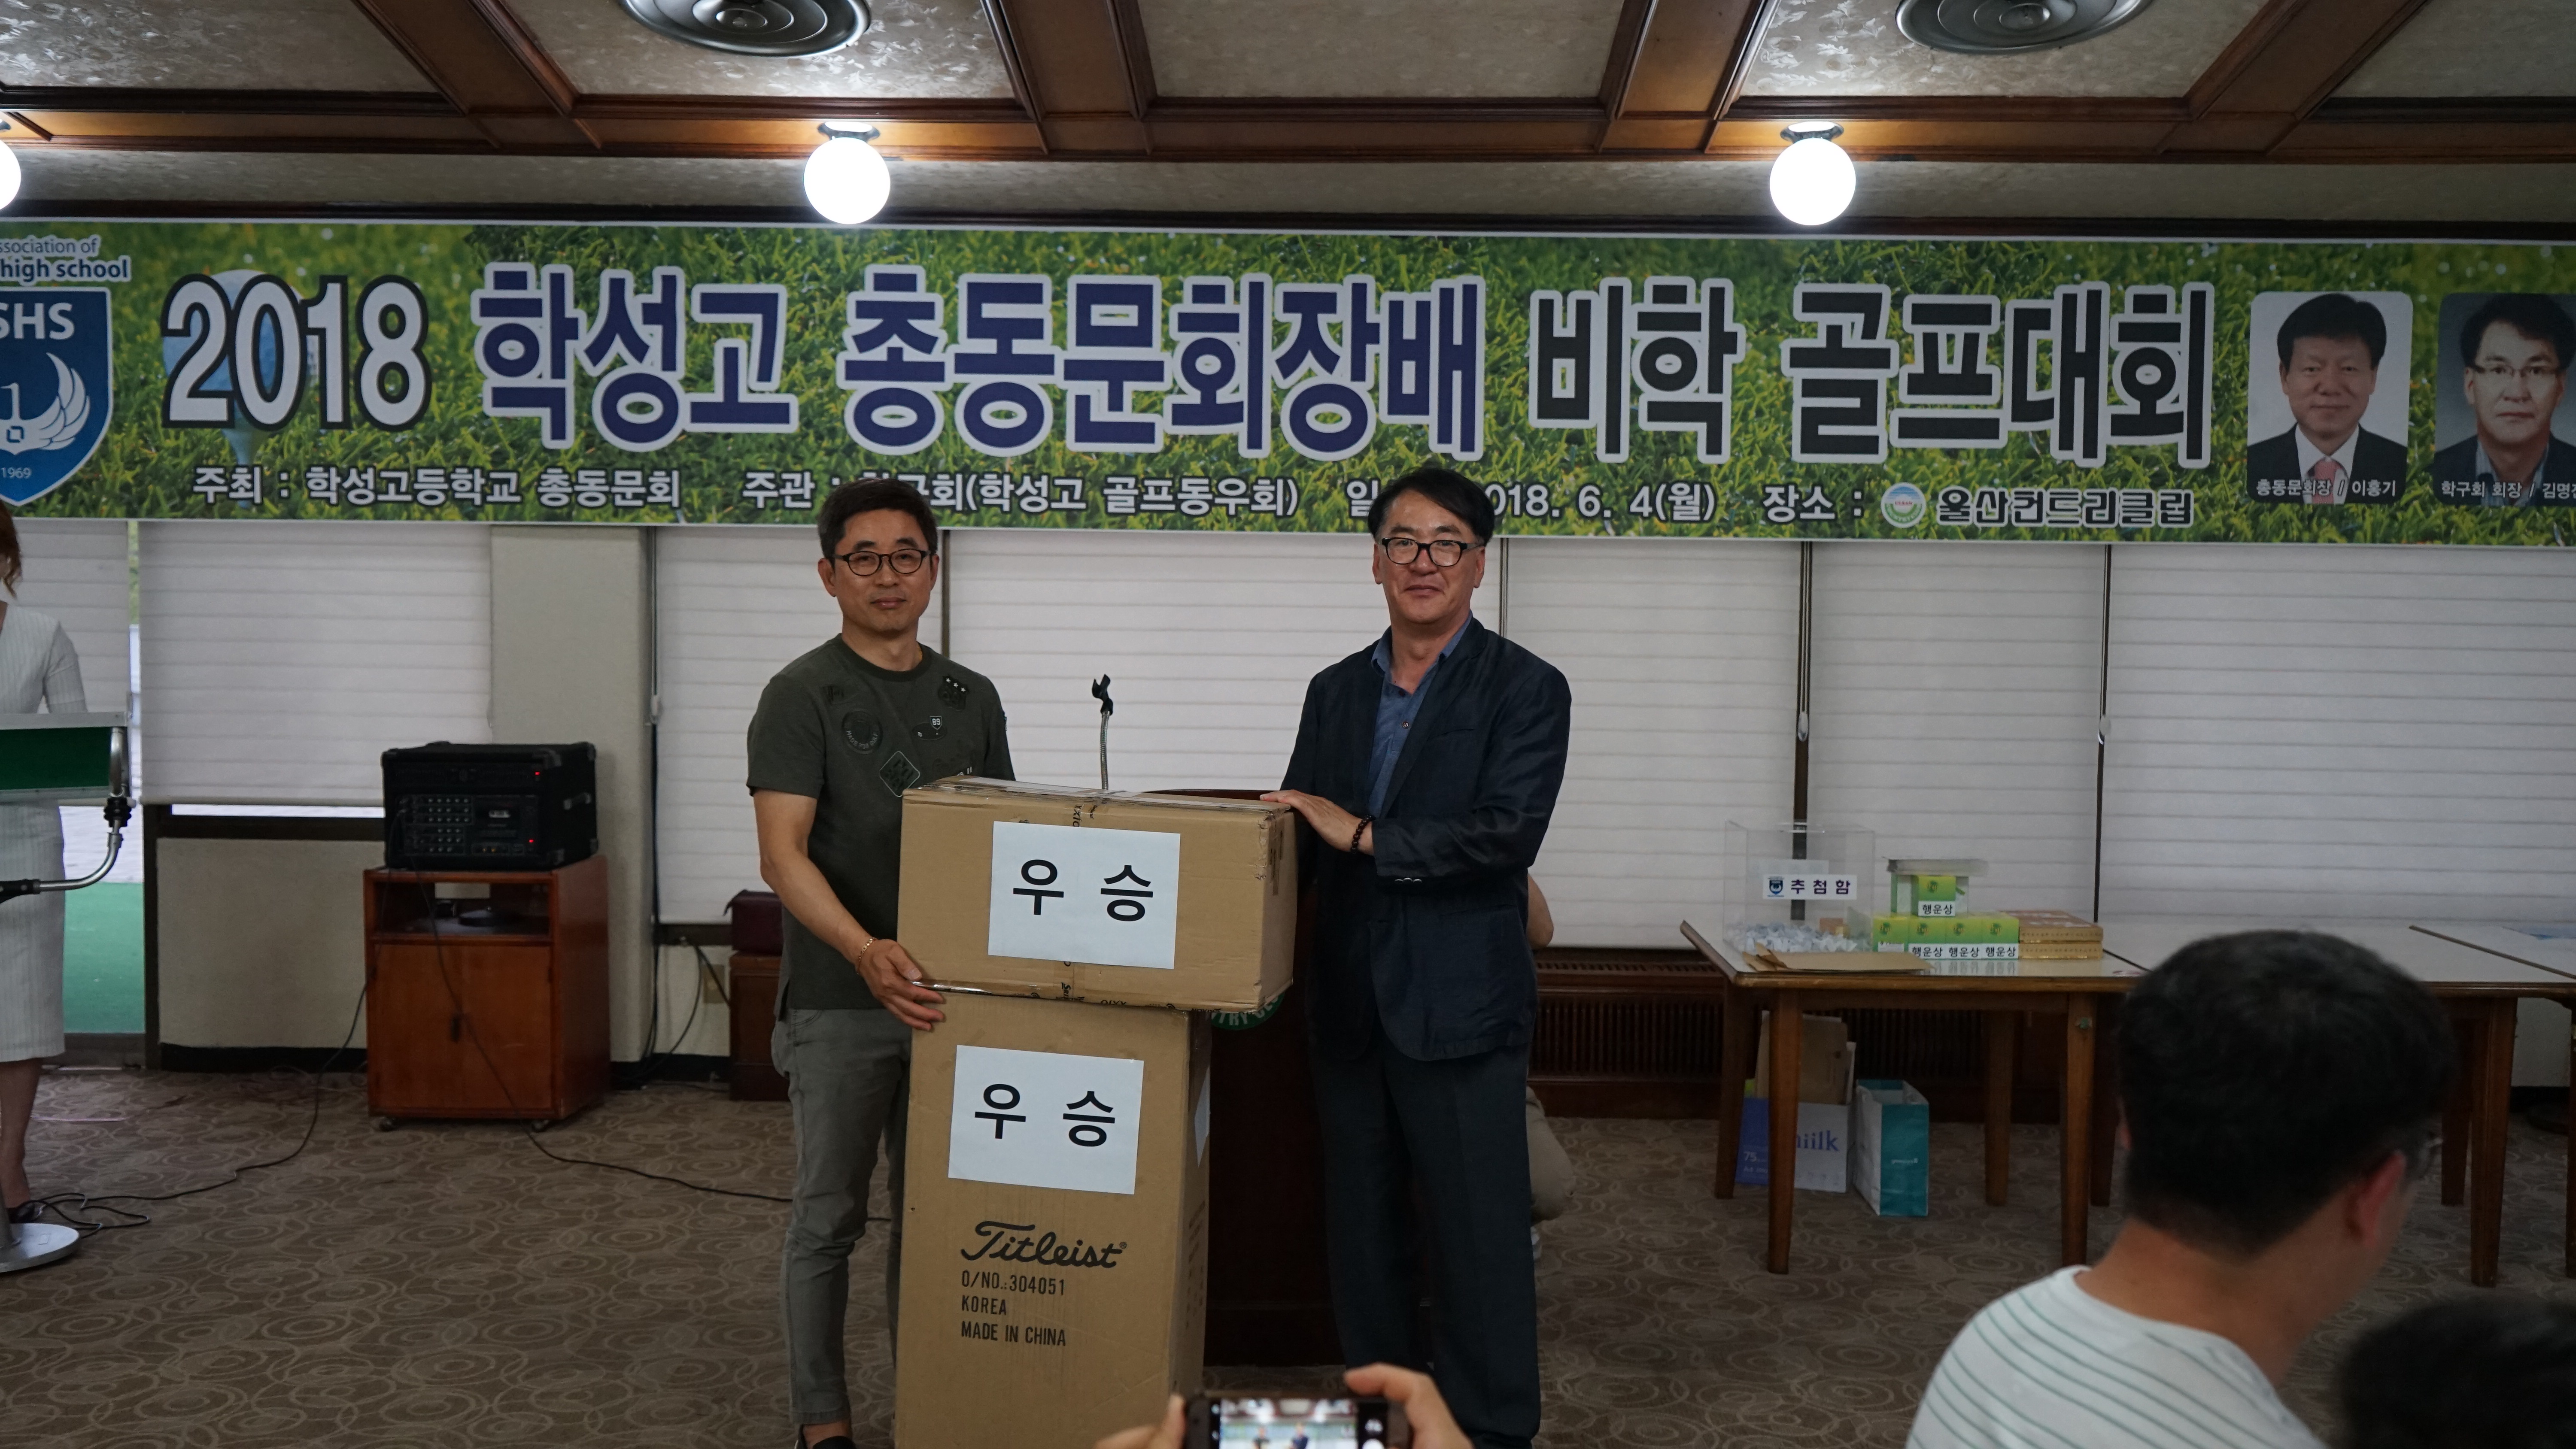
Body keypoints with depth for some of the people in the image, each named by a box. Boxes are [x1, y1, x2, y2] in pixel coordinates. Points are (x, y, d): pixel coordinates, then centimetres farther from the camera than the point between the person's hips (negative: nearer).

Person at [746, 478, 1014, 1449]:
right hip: (840, 1000, -5)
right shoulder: (803, 696, -9)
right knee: (831, 1216, 6)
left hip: (950, 993, 5)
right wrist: (866, 950, -34)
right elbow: (783, 855, -19)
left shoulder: (971, 698, 8)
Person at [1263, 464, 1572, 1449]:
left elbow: (1508, 832, -18)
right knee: (1361, 1234, 15)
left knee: (1480, 1237, 2)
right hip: (1349, 1007, 6)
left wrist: (1366, 836, -17)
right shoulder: (1335, 692, 12)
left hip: (1459, 1008, -5)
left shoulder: (1525, 690, -5)